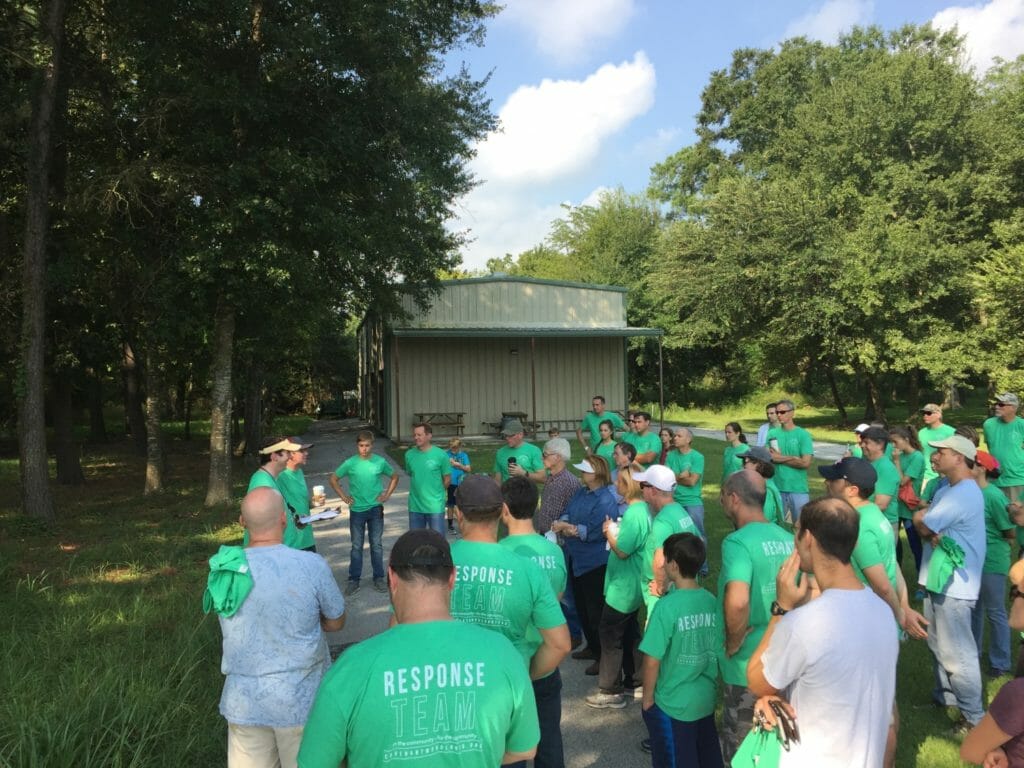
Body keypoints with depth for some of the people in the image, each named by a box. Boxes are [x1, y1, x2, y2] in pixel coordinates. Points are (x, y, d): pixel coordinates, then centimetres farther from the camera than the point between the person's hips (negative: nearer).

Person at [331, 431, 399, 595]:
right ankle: (354, 580, 17)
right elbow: (333, 479, 4)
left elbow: (394, 477, 11)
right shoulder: (350, 463, -7)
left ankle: (379, 578, 19)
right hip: (357, 510, 0)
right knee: (356, 546, 7)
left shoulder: (380, 462, -4)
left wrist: (387, 494, 2)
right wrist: (344, 497, -1)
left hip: (375, 509, 1)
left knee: (377, 545, 8)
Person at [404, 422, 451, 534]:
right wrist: (419, 491, 8)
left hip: (435, 506, -3)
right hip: (415, 506, 4)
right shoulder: (409, 454, 0)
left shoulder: (440, 455, -11)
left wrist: (436, 493, 6)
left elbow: (447, 479, -2)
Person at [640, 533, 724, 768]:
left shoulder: (667, 606, -23)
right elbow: (717, 652, 4)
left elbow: (652, 660, -19)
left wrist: (647, 698, -4)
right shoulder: (712, 601, -6)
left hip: (673, 705, -5)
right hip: (707, 700, 5)